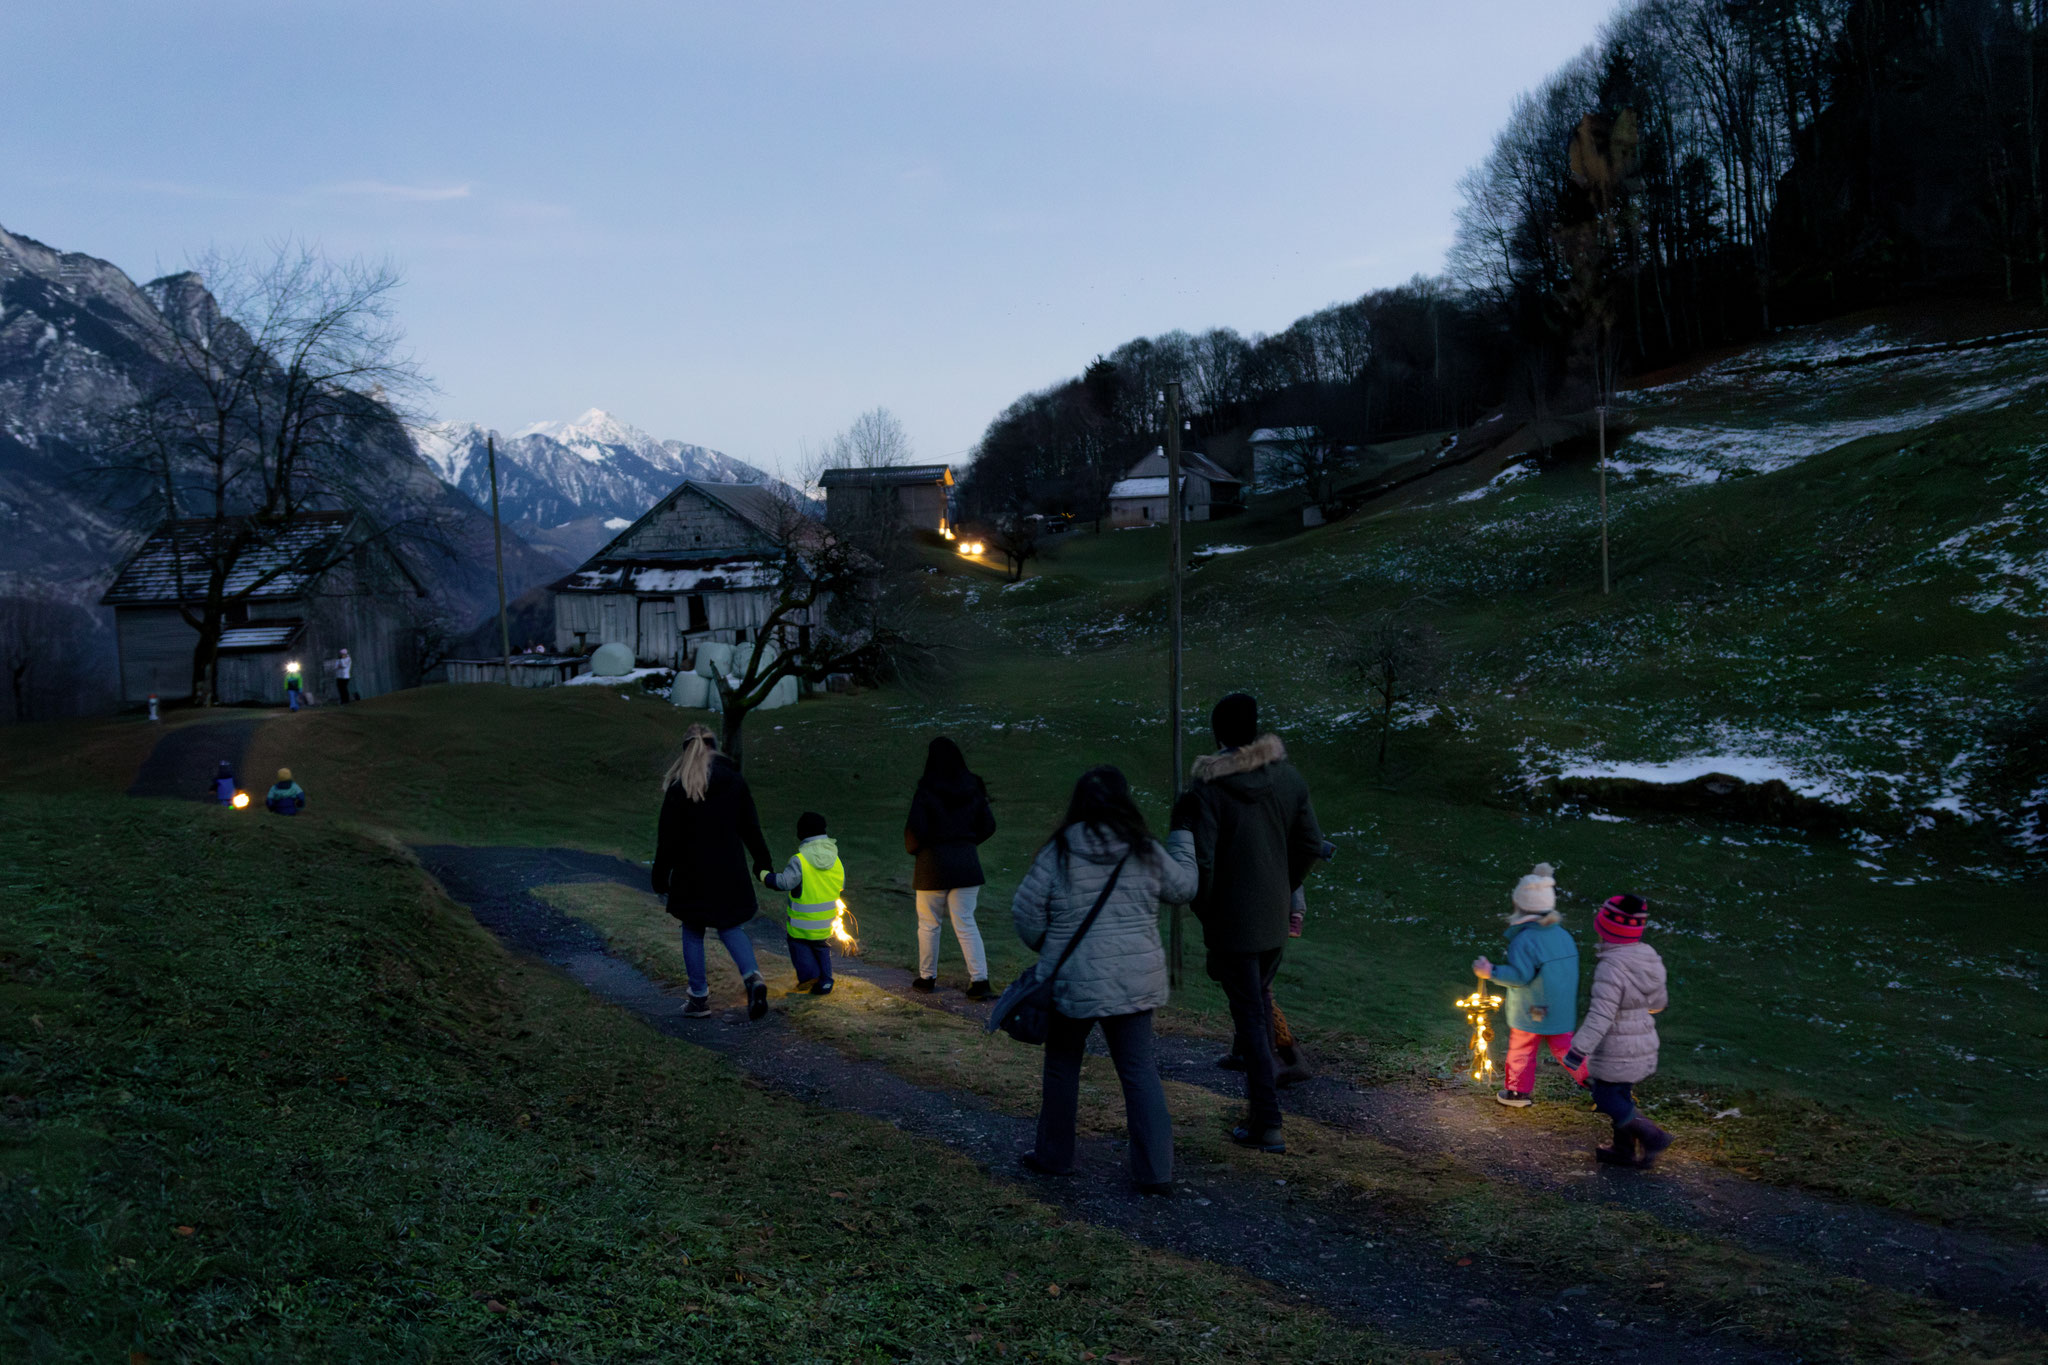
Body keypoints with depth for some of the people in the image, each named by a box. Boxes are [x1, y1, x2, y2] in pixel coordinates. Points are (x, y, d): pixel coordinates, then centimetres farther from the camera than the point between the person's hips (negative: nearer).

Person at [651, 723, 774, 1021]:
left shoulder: (678, 789, -12)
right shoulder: (734, 781, -1)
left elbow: (667, 839, -9)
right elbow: (751, 827, 4)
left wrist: (660, 877, 1)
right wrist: (762, 863, 15)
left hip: (692, 874, -3)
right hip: (729, 872, 3)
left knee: (693, 932, 12)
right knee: (730, 928, 15)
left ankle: (699, 997, 17)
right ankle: (753, 977, -8)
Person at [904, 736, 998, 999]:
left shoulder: (925, 790, -13)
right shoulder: (973, 788, 0)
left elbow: (915, 831, -17)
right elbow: (988, 825, 6)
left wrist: (912, 849, 4)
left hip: (933, 862, -3)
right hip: (966, 862, 3)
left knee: (928, 924, 13)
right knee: (966, 924, 6)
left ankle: (927, 977, 24)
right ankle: (980, 980, -5)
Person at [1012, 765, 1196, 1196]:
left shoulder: (1057, 854, -8)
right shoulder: (1145, 852, -3)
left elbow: (1026, 915, -4)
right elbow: (1182, 887, 13)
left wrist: (1047, 949, 16)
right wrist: (1183, 835, 28)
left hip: (1073, 983, -1)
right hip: (1135, 982, 2)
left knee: (1062, 1065, 17)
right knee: (1139, 1069, 8)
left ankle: (1053, 1155, 28)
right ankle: (1156, 1170, 5)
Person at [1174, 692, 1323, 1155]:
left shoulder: (1206, 791, -18)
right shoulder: (1287, 777, -1)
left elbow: (1199, 861, -21)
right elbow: (1310, 844, 4)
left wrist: (1204, 909, -5)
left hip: (1231, 924, -5)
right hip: (1275, 917, 5)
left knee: (1250, 1016, 0)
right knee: (1260, 1000, 24)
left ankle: (1267, 1125, 3)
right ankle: (1260, 1093, 37)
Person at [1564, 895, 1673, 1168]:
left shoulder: (1612, 968, -28)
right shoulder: (1648, 958, -4)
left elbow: (1600, 1016, -32)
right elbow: (1657, 1002, 11)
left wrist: (1577, 1053, -30)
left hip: (1615, 1051, -8)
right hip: (1643, 1043, 8)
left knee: (1609, 1102, 11)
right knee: (1621, 1094, 23)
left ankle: (1652, 1137, 6)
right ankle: (1625, 1150, 33)